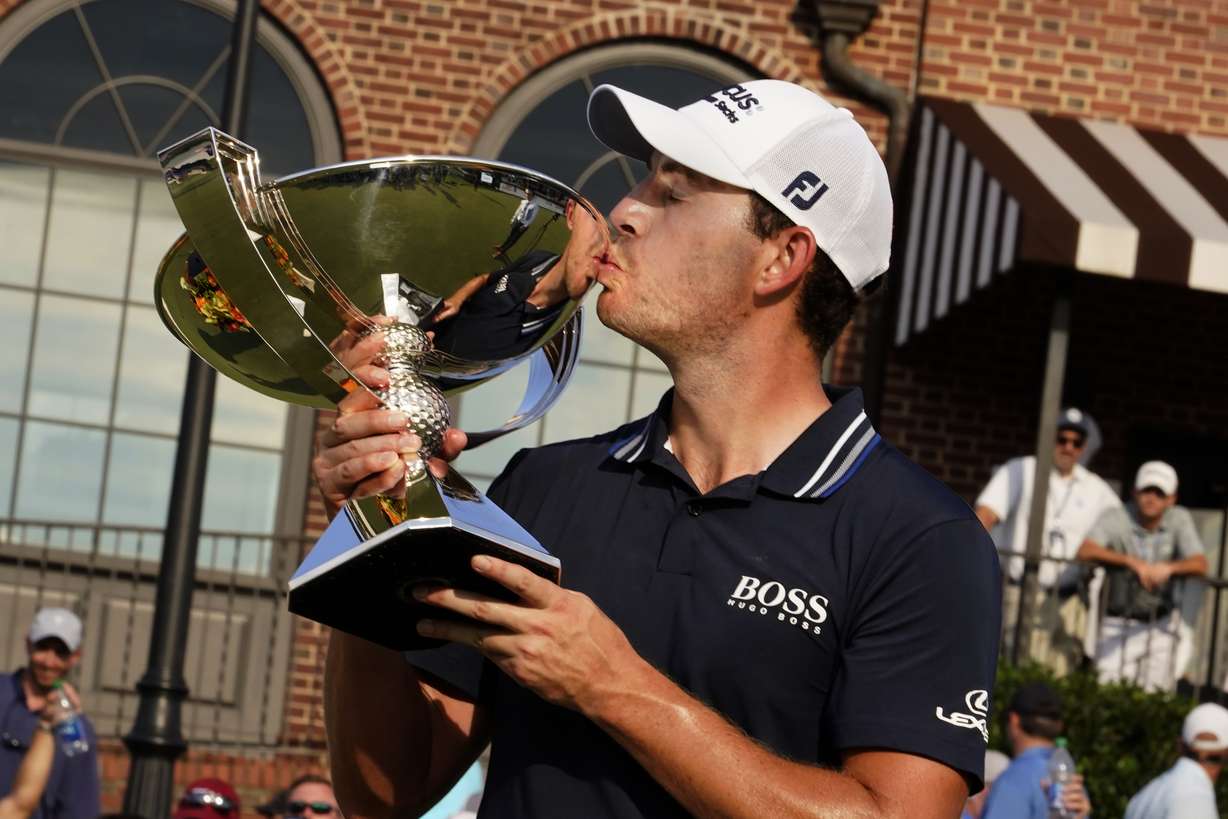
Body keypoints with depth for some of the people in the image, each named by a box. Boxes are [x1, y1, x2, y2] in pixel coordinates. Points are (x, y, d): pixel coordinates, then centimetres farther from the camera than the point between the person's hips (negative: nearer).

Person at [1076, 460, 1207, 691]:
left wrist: (1168, 568, -34)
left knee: (1156, 688, 2)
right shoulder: (1116, 518, -10)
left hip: (1160, 626, 2)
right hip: (1118, 624, -2)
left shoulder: (1179, 520, -2)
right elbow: (1085, 551, -26)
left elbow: (1199, 565, -12)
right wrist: (1132, 562, -38)